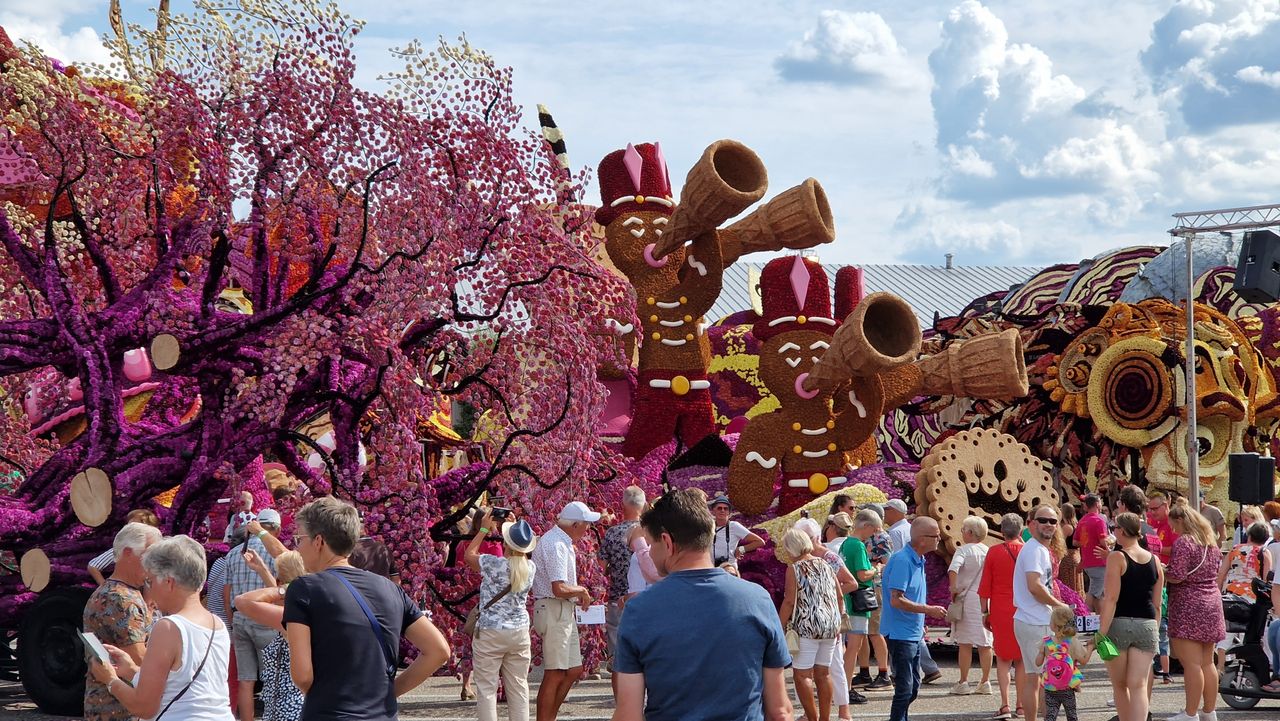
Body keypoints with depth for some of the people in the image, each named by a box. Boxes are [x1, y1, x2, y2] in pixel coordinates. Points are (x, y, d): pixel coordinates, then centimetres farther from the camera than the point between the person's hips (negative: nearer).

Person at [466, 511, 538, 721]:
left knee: (487, 688, 0)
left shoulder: (494, 564, -16)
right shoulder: (530, 568, -3)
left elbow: (469, 554, 3)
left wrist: (483, 529, 12)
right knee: (518, 687, 10)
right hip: (519, 632, 4)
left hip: (490, 633, -4)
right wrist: (516, 529, 20)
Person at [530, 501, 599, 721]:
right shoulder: (555, 544, -18)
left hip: (564, 611, 10)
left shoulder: (562, 541, 15)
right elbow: (559, 588, -26)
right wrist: (582, 591, -9)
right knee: (555, 674, -7)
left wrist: (578, 594, 8)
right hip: (553, 610, -10)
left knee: (574, 671, 13)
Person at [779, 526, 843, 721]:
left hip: (807, 627, -7)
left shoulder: (794, 568, -7)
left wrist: (780, 628, -9)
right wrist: (837, 621, 24)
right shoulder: (824, 565, 12)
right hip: (830, 626, 7)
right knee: (823, 673, 12)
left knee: (801, 674, -3)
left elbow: (789, 602, -13)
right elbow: (839, 595, 14)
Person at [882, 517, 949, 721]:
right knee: (905, 689, -8)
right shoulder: (902, 561, -19)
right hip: (900, 634, -10)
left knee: (913, 688, 16)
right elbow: (897, 600, -25)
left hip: (913, 634, 10)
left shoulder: (918, 560, 11)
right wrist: (929, 610, -21)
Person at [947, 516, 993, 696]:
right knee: (985, 643, 9)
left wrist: (953, 588, -14)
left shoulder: (964, 550, -8)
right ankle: (985, 682, 12)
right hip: (986, 600, 5)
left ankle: (963, 683, 2)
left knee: (965, 643, 0)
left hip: (967, 599, -5)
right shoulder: (989, 551, 8)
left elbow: (953, 569, -24)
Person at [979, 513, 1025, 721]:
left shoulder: (994, 552, -5)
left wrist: (985, 612, 5)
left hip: (1000, 611, -1)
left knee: (1003, 658, 6)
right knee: (1021, 660, 12)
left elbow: (984, 586, -2)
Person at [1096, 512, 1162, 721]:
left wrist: (1102, 632, -16)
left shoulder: (1116, 558, -7)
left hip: (1119, 625, -4)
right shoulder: (1154, 560, 9)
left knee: (1120, 685, 12)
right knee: (1139, 686, -3)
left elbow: (1111, 599, -14)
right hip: (1146, 626, 4)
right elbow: (1156, 603, 12)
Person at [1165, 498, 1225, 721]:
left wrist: (1159, 570, -3)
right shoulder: (1211, 541, 12)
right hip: (1211, 603, 9)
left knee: (1191, 663, -7)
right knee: (1207, 662, 13)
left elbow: (1176, 576, -20)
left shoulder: (1183, 542, -14)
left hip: (1188, 606, -9)